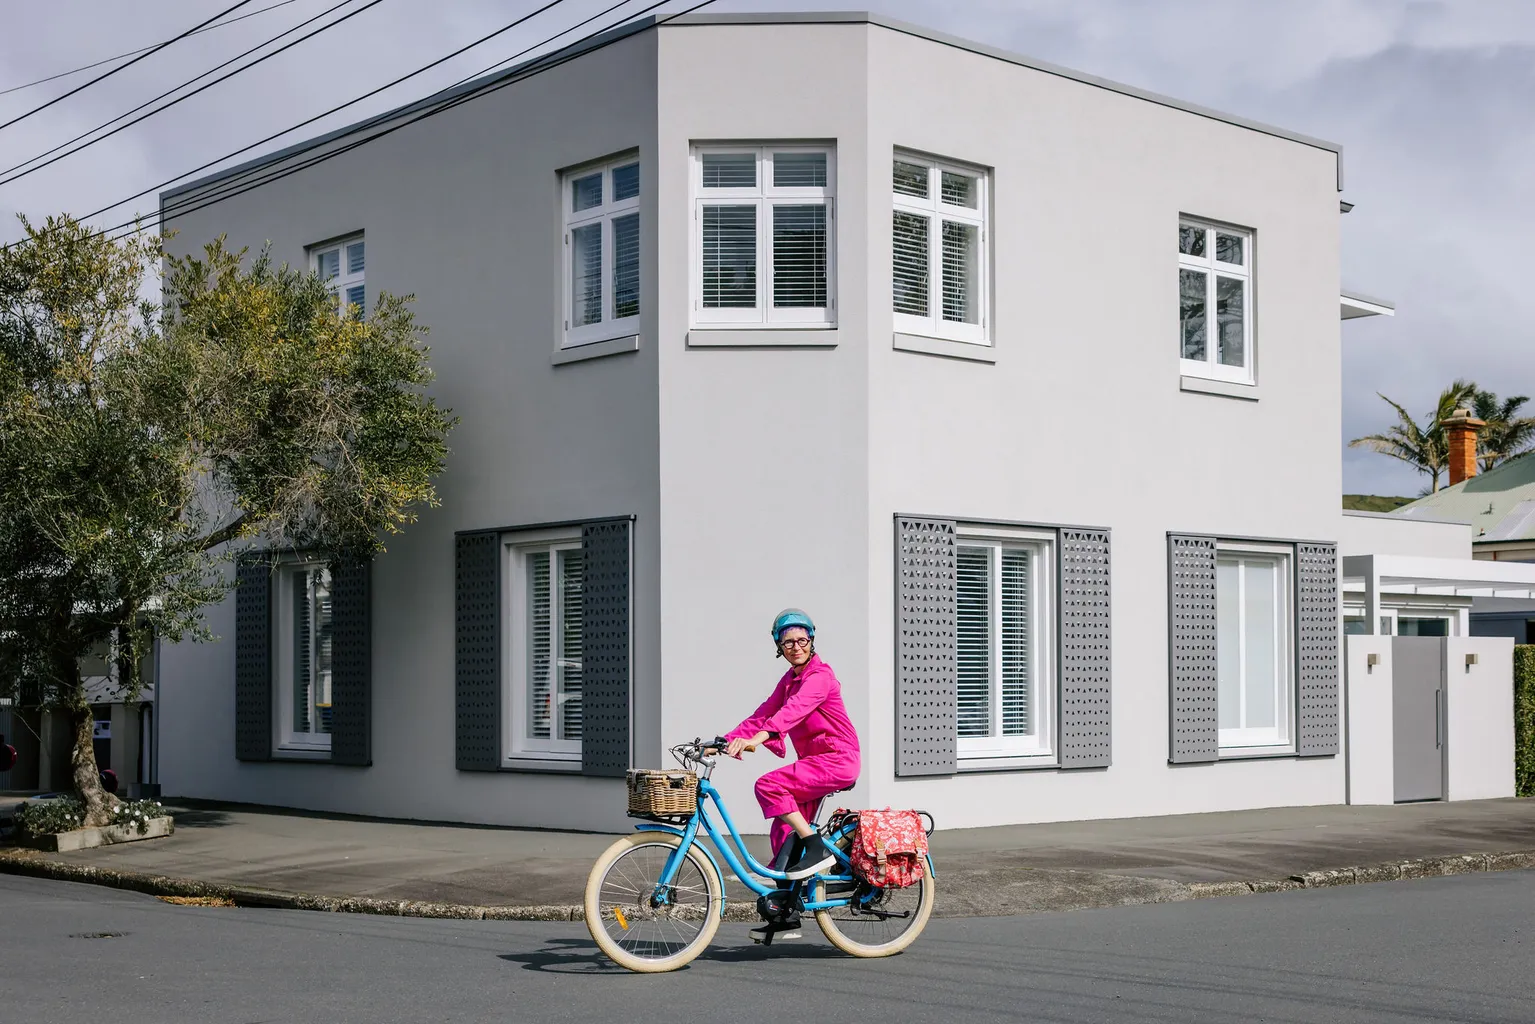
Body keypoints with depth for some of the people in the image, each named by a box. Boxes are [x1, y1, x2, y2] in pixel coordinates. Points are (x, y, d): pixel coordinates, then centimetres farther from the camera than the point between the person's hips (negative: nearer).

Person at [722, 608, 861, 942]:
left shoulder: (820, 675, -14)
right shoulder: (790, 679, 15)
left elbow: (793, 711, -30)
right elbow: (764, 714, 8)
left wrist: (755, 739, -43)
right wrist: (726, 740, -5)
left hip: (836, 761, -9)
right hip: (814, 763, 9)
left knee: (768, 786, -25)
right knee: (783, 834, 5)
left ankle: (818, 850, -16)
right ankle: (786, 917, 11)